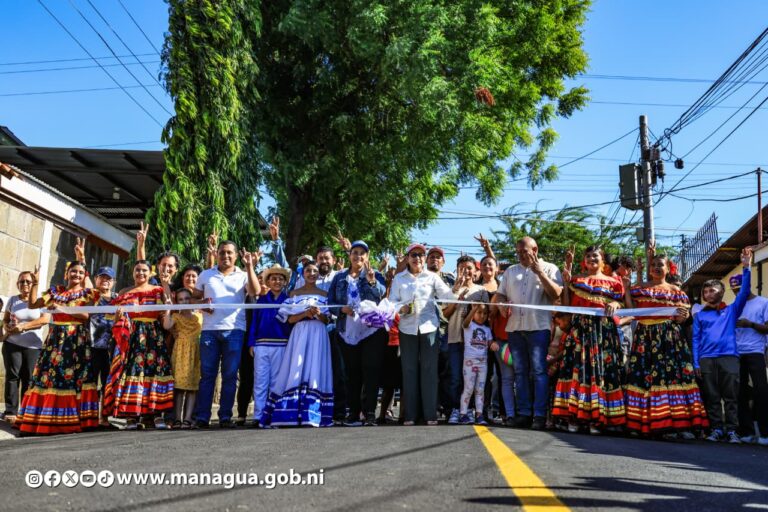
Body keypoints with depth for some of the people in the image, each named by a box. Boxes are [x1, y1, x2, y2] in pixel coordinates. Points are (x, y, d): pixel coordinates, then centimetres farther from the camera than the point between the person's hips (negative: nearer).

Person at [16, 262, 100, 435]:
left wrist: (61, 308, -16)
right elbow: (32, 305, 10)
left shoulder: (87, 293, 5)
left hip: (77, 340, -3)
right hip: (55, 339, 3)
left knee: (75, 377, -8)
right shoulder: (55, 291, 15)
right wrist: (35, 284, 0)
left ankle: (72, 419, -7)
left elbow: (86, 315, -10)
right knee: (48, 375, -3)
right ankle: (43, 418, -2)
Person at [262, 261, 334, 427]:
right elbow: (290, 319, 3)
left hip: (318, 336, 0)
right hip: (299, 335, 0)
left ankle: (311, 415, -7)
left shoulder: (324, 294, 12)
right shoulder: (294, 293, 11)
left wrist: (319, 314, -12)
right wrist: (305, 313, -13)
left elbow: (328, 320, 8)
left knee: (314, 372, -7)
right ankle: (292, 414, -6)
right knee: (295, 372, -7)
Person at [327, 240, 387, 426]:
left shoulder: (375, 275, 4)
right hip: (348, 332, 3)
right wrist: (342, 308, -11)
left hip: (372, 330, -2)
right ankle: (354, 412, 15)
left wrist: (371, 280, -34)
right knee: (352, 373, 8)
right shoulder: (340, 277, 11)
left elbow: (381, 293, -15)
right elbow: (330, 301, 8)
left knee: (371, 372, -5)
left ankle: (369, 413, -4)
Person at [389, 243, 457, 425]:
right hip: (407, 329, 1)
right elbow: (392, 301, 4)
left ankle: (430, 413, 6)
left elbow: (447, 295, -4)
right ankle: (410, 414, 10)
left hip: (429, 327, 0)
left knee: (429, 370, 0)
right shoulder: (399, 278, 8)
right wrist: (401, 309, -15)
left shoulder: (432, 277, 6)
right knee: (409, 370, 4)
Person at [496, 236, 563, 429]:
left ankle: (540, 415, -4)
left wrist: (539, 272, -11)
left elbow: (557, 294, -6)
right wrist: (503, 305, -4)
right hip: (515, 327, 5)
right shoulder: (510, 271, 19)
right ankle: (524, 414, 10)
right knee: (520, 372, 5)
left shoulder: (549, 269, 6)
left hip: (538, 326, -4)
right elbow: (500, 294, 18)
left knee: (539, 371, -6)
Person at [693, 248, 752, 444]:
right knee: (711, 397, 1)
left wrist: (746, 268, -3)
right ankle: (717, 429, 6)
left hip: (729, 357, -1)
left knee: (731, 396, -5)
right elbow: (696, 339, 12)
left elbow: (744, 292, 5)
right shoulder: (699, 315, 18)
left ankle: (732, 430, -3)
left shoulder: (731, 310, 17)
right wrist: (696, 363, 2)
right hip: (706, 359, 1)